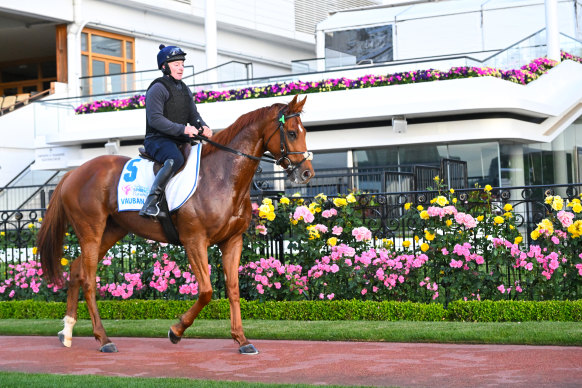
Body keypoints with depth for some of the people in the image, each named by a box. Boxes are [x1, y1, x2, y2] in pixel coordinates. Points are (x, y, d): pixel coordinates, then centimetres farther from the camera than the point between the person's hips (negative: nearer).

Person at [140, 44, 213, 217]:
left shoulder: (185, 89, 19)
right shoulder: (158, 88, -8)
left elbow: (194, 115, 18)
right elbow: (155, 119, -19)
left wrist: (203, 127, -7)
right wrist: (182, 129, -27)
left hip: (181, 140, 8)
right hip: (158, 139, -8)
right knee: (175, 159, -38)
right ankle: (151, 202, -38)